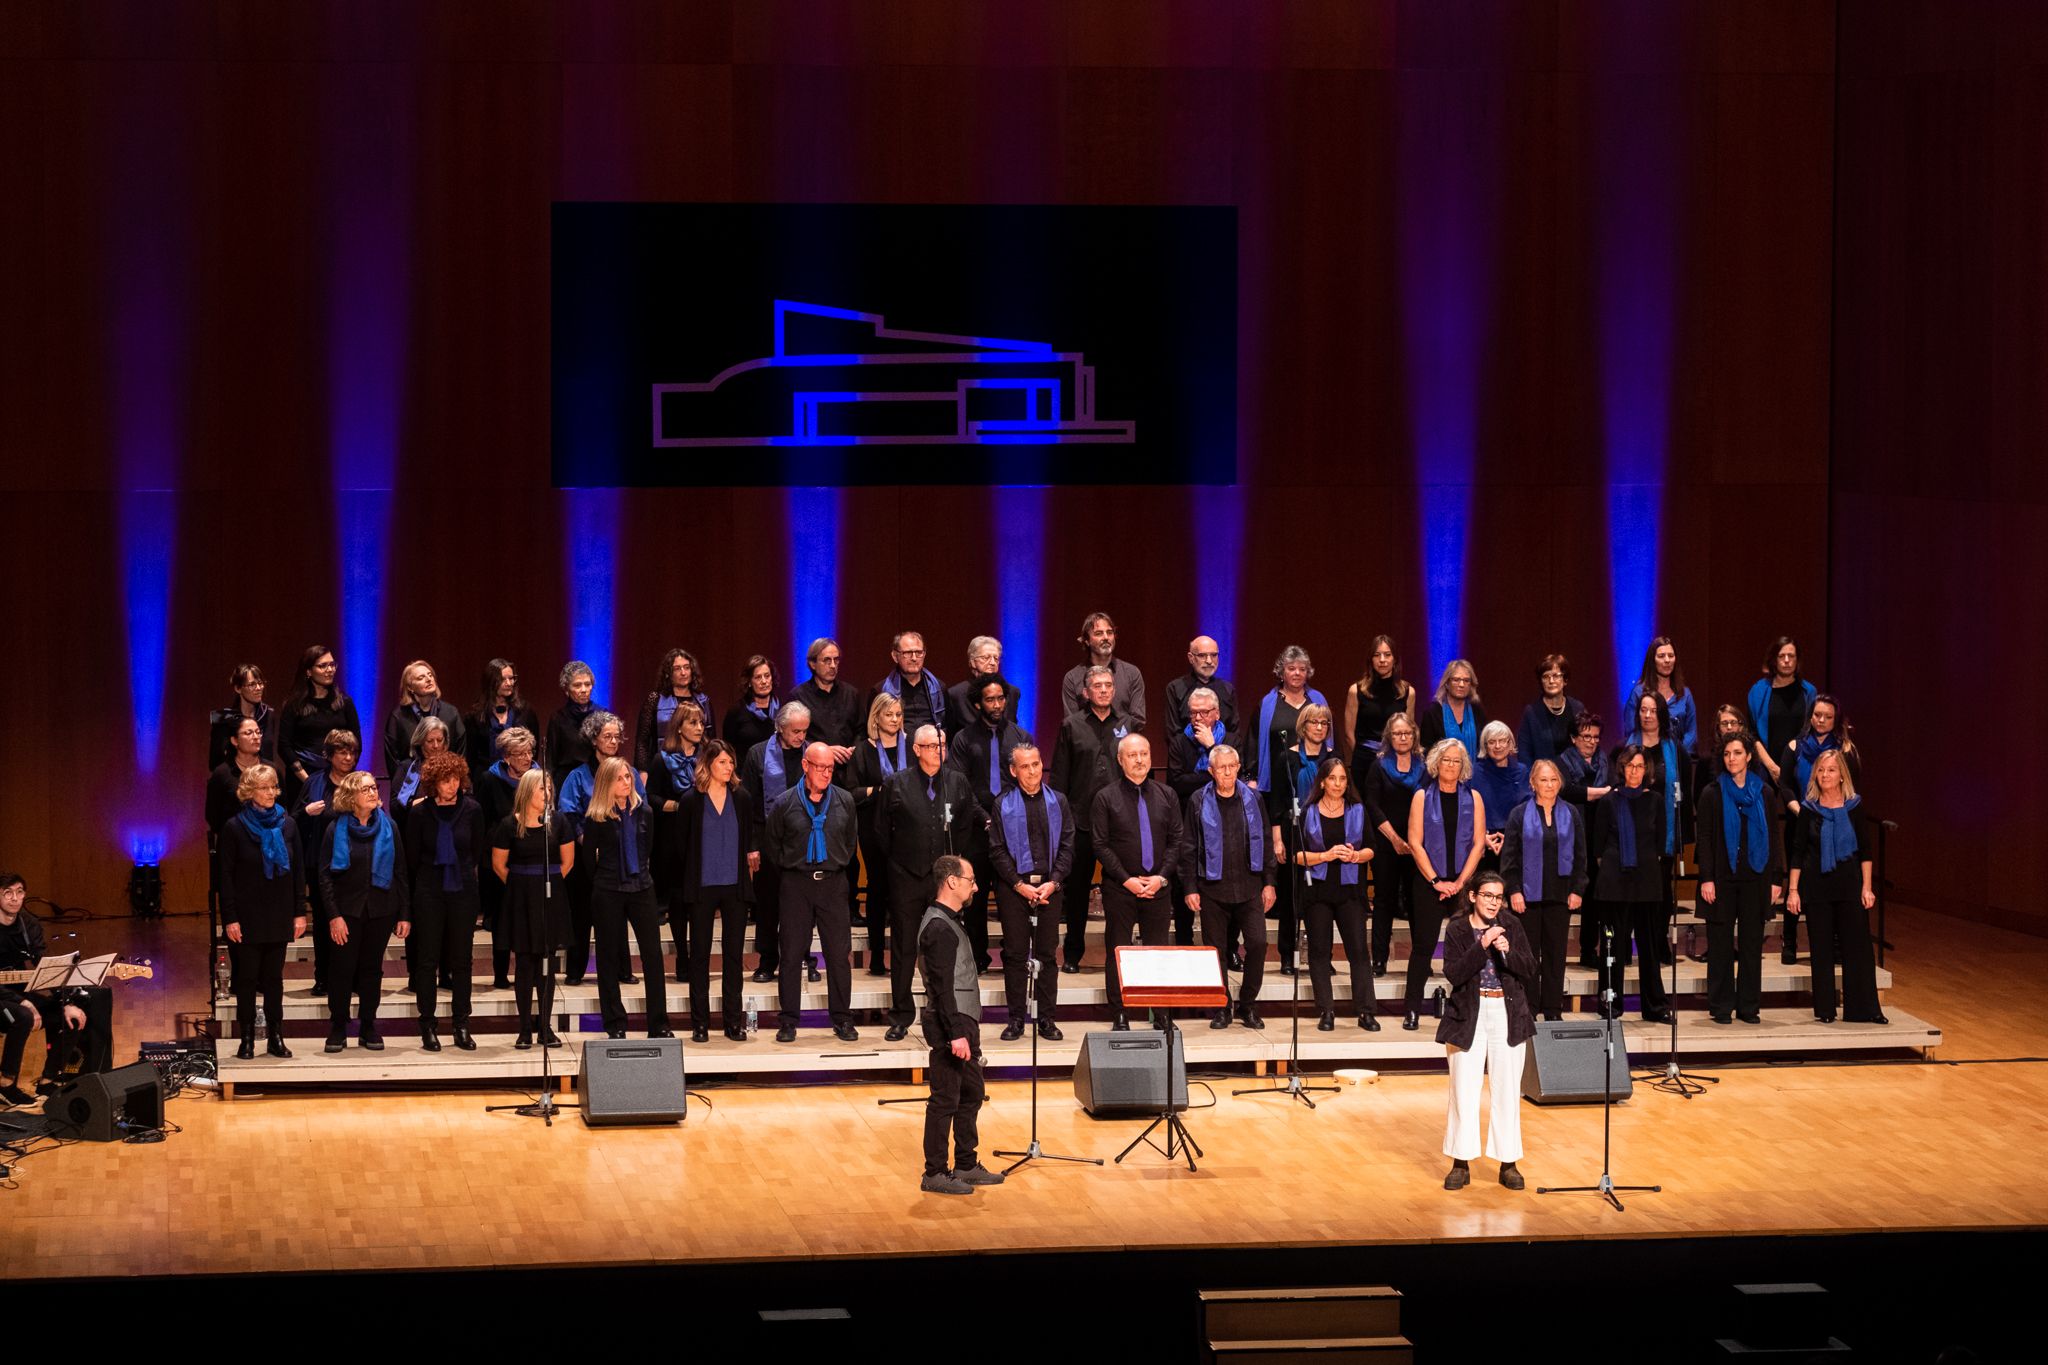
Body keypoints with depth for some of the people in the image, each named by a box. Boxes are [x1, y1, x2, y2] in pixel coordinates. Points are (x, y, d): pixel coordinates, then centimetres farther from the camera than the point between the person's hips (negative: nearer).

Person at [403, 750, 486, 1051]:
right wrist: (433, 874, 10)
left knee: (462, 959, 5)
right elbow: (412, 857, 4)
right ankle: (428, 1027, 6)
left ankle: (461, 1026, 10)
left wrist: (462, 873, 11)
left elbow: (478, 853, 9)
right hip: (429, 891, -1)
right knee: (428, 959, 1)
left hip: (463, 891, 1)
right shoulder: (420, 812, -4)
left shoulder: (471, 810, -2)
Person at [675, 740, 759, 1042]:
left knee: (734, 954, 4)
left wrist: (752, 856, -1)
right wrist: (684, 887, -1)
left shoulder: (741, 798, 7)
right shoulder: (691, 800, -1)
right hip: (702, 887, -2)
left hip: (735, 887, 2)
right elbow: (682, 844, 1)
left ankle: (734, 1021, 9)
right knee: (700, 954, 2)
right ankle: (699, 1023, 6)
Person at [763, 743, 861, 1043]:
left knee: (840, 953, 0)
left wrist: (841, 865, 10)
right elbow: (771, 845, 11)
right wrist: (789, 867, 7)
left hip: (833, 883, 1)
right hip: (796, 884, -1)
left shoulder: (844, 801, 5)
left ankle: (842, 1019, 9)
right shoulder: (786, 803, 0)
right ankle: (789, 1021, 7)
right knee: (791, 953, 1)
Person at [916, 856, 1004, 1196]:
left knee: (972, 1092, 17)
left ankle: (966, 1165, 26)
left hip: (962, 1023, 11)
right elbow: (942, 986, -23)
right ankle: (935, 1174, 1)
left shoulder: (948, 922, 14)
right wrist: (956, 1034, -26)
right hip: (950, 1026, -11)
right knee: (945, 1100, -5)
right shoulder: (939, 928, -18)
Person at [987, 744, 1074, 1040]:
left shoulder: (1057, 802, 8)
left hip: (1049, 888, 1)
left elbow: (1067, 846, 6)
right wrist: (1019, 884, -9)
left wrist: (1053, 882, -7)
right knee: (1015, 954, 0)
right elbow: (997, 850, 0)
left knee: (1047, 954, 3)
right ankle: (1016, 1019, 5)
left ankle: (1047, 1019, 8)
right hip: (1013, 888, -1)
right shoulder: (1003, 805, 4)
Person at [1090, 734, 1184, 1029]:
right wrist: (1127, 880, -11)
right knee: (1117, 953, 0)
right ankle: (1119, 1016, 5)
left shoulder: (1166, 795, 8)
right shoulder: (1106, 798, -1)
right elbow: (1100, 846, -4)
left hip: (1157, 888, 2)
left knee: (1157, 951, 2)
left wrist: (1162, 877, -6)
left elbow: (1176, 841, 8)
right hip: (1119, 889, -2)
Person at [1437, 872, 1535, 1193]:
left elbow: (1530, 971, -1)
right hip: (1469, 1018, -1)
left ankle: (1509, 1164, 11)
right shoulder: (1457, 930, -3)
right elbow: (1454, 974, -14)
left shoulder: (1511, 926, 3)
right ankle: (1461, 1164, 9)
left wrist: (1507, 951, -18)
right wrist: (1482, 946, -23)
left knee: (1507, 1091, 4)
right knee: (1464, 1091, 1)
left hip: (1508, 1018, 1)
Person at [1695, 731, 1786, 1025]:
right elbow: (1705, 838, -1)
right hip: (1723, 877, -2)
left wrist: (1776, 879, 0)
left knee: (1752, 943, 3)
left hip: (1755, 878, 2)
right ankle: (1721, 1006, 6)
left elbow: (1775, 838, 7)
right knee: (1720, 944, 1)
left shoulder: (1764, 793, 6)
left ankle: (1748, 1005, 9)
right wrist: (1706, 878, -10)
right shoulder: (1714, 794, 1)